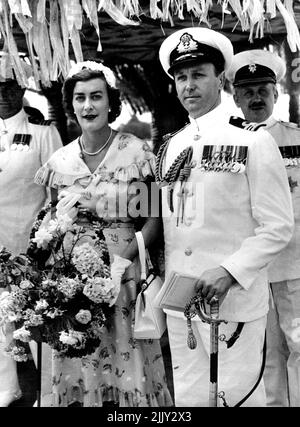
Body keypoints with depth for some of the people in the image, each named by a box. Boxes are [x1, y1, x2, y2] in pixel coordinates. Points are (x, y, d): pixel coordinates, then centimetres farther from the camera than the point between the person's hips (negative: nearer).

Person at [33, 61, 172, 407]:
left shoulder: (137, 152, -5)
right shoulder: (58, 161, 4)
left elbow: (156, 217, -4)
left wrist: (123, 258, -15)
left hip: (123, 274, -2)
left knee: (127, 364, 3)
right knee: (78, 368, 8)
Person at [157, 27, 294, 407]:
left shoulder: (253, 142, -6)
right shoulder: (170, 147, 10)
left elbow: (278, 227, -9)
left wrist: (229, 272, -19)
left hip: (234, 300, -5)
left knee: (235, 396, 4)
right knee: (188, 397, 15)